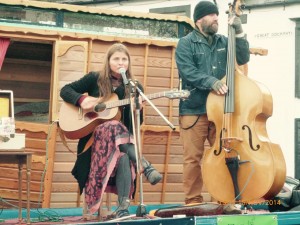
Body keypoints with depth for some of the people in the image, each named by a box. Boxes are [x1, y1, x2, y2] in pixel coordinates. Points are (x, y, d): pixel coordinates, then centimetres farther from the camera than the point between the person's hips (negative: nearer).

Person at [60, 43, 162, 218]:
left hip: (123, 137, 1)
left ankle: (123, 207, -44)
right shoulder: (95, 79, 3)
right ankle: (146, 167, -46)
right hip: (95, 133, -1)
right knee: (115, 128, -38)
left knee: (123, 156, -36)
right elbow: (65, 90, 6)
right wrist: (81, 99, -13)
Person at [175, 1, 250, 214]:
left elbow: (243, 59, 3)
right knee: (193, 158, -2)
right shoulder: (186, 43, -1)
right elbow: (188, 72, -13)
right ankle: (194, 201, 6)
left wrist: (239, 34, -7)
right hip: (194, 110, -4)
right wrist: (212, 81, -27)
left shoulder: (224, 42, 12)